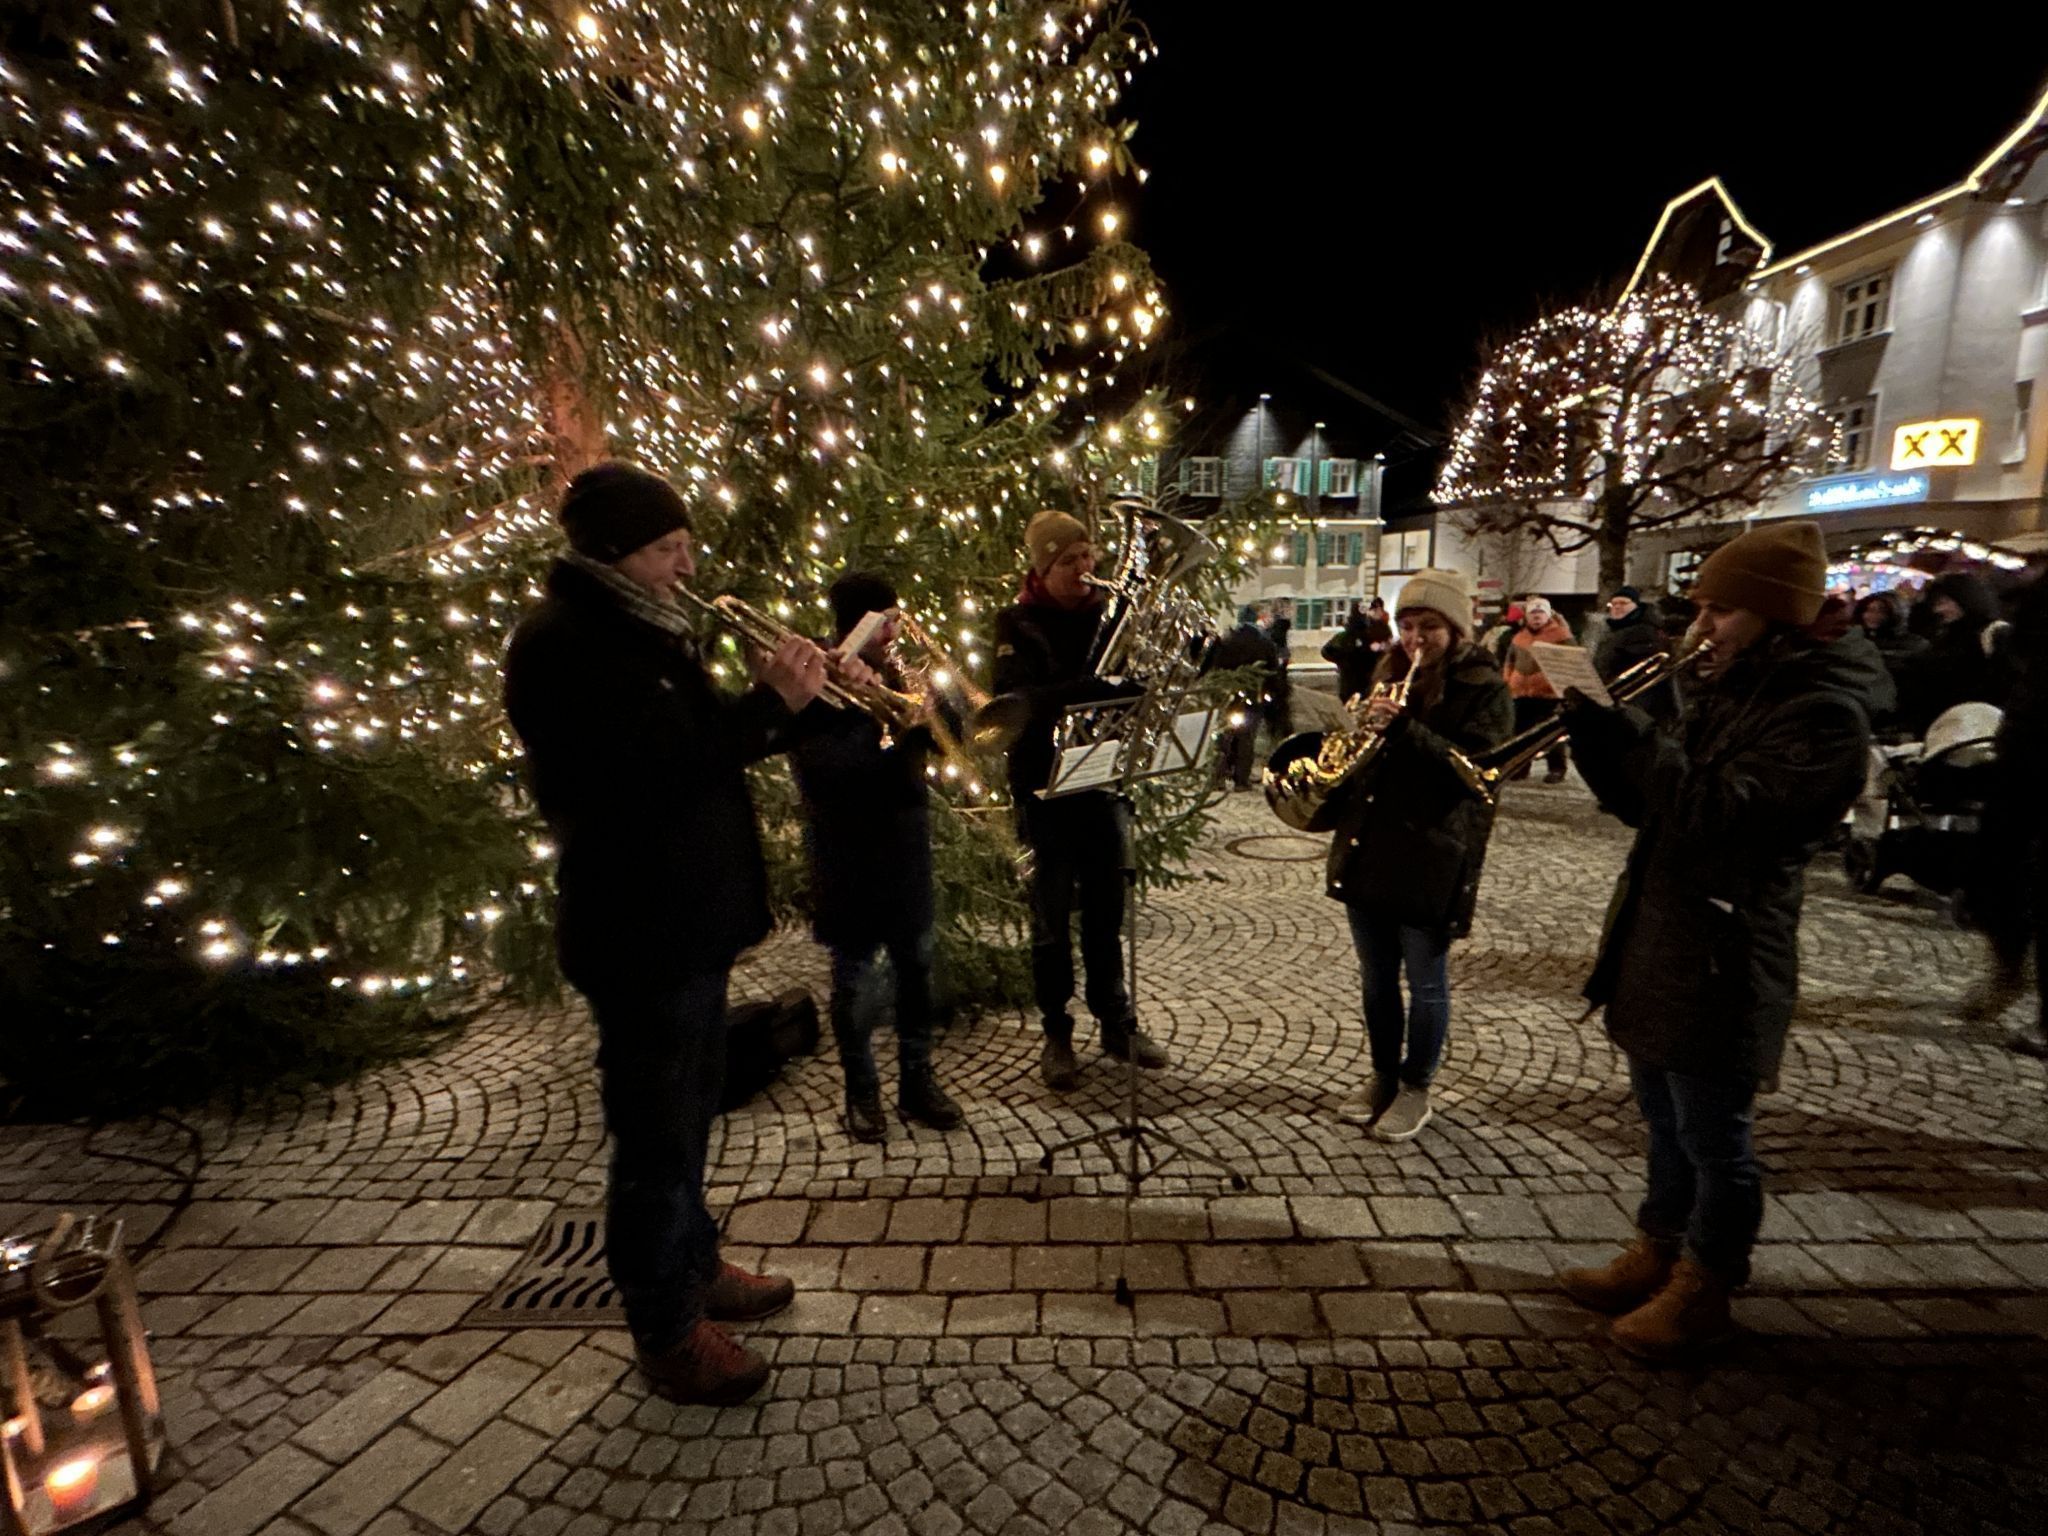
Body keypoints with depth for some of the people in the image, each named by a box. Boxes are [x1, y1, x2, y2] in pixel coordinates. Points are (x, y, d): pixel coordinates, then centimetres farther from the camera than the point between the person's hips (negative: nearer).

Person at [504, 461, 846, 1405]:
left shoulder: (637, 629, 13)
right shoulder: (564, 645, -18)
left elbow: (699, 739, 13)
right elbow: (658, 768, -29)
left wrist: (779, 698, -3)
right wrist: (771, 704, -22)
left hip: (686, 919, 10)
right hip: (639, 933, -10)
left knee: (686, 1116, 23)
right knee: (655, 1136, 5)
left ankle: (694, 1268, 42)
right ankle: (667, 1332, 24)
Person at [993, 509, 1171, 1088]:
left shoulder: (1107, 612, 5)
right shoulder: (1019, 623, -5)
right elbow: (1019, 699, -21)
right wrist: (1095, 688, -32)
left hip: (1103, 779, 3)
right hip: (1046, 785, -3)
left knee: (1106, 910, 13)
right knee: (1052, 916, 7)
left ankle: (1117, 1022, 28)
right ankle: (1056, 1033, 21)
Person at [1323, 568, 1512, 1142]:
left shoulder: (1484, 689, -7)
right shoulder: (1390, 675, 12)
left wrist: (1406, 728, -29)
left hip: (1430, 862, -6)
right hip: (1366, 851, 6)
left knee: (1425, 981, 8)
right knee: (1376, 977, 16)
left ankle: (1415, 1088, 26)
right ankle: (1383, 1074, 34)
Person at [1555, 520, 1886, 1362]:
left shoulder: (1822, 713, -17)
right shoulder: (1724, 693, 10)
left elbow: (1714, 816, -29)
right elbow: (1640, 800, 10)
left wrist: (1623, 721, -26)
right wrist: (1588, 715, -4)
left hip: (1720, 966, -9)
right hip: (1656, 944, 9)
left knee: (1712, 1141, 9)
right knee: (1666, 1124, 22)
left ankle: (1702, 1288, 29)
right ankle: (1656, 1255, 38)